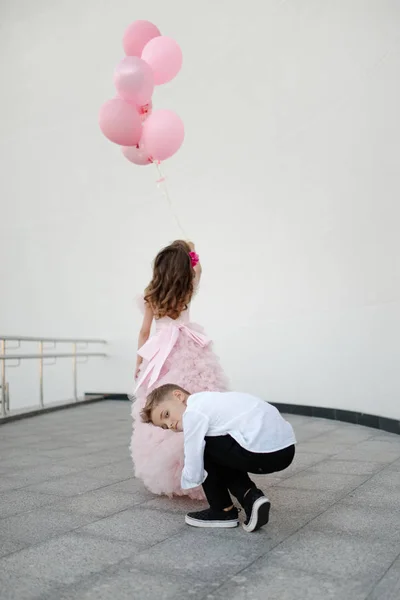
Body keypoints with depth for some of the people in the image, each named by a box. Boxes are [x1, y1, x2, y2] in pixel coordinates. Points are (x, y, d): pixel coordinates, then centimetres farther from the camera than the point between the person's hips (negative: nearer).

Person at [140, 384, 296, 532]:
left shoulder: (193, 412, -3)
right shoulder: (207, 400, 23)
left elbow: (194, 473, -2)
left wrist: (187, 480, 20)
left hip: (263, 451, -10)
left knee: (202, 448, 7)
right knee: (219, 453, 26)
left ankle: (223, 511, 17)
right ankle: (251, 498, 11)